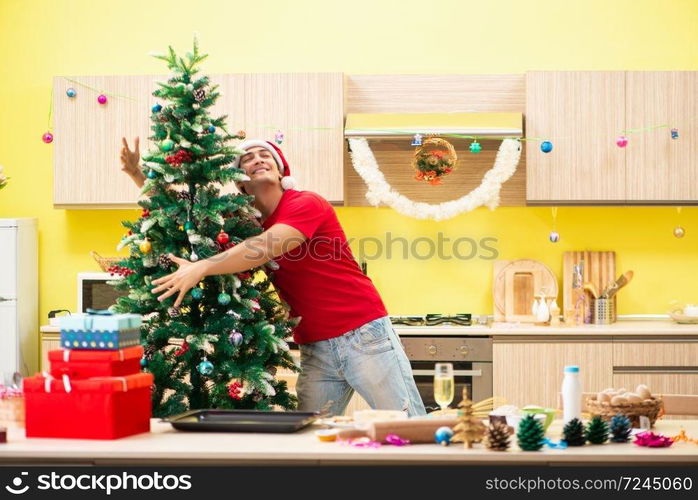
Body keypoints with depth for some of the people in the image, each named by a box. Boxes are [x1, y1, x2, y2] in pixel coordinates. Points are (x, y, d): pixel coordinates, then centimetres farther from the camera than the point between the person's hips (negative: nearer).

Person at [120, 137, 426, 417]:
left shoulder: (306, 203, -11)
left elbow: (269, 247, -27)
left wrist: (202, 268, -33)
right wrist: (139, 177, 4)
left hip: (364, 335, -6)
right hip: (315, 351, 6)